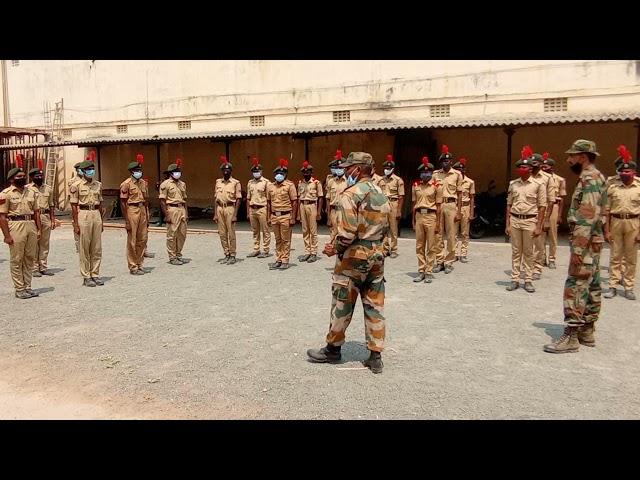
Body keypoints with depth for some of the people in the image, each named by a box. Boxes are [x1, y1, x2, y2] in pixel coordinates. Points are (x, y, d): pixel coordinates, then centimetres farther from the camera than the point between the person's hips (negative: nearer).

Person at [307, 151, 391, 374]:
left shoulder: (351, 194, -15)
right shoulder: (381, 194, 10)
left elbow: (347, 232, -21)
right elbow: (385, 228, 13)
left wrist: (335, 249, -6)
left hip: (354, 256, -7)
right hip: (377, 255, 7)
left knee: (342, 305, 7)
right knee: (375, 306, 9)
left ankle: (333, 349, 23)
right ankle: (375, 356, 13)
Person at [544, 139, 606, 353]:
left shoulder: (590, 179, -16)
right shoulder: (592, 178, 16)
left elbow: (587, 218, -23)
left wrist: (578, 248, -24)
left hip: (585, 242, -11)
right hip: (592, 242, 11)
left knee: (575, 287, -9)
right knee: (591, 286, 13)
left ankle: (571, 337, -5)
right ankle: (587, 331, 22)